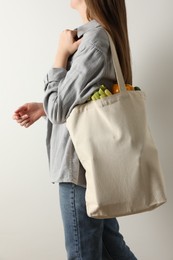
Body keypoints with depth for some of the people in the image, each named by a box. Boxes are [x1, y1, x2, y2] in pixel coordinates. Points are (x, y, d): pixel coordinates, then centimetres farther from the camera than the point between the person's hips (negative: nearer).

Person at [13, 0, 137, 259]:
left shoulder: (93, 40, -19)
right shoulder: (107, 34, 9)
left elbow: (58, 110, -17)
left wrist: (61, 54, -11)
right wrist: (42, 107, 6)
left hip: (81, 165, -9)